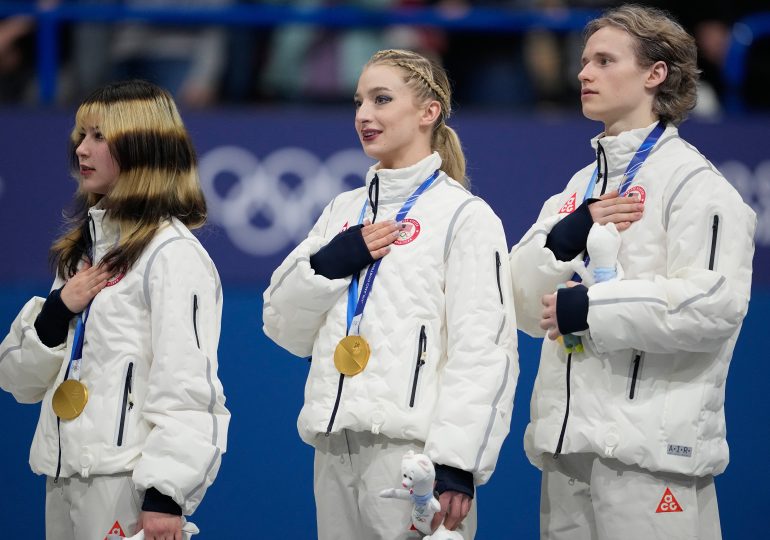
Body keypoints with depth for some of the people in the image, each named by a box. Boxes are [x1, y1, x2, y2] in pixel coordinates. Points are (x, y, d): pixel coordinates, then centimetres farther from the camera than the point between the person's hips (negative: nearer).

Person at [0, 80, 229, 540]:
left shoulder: (174, 255, -8)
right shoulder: (82, 247, 18)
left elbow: (185, 383, -15)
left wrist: (165, 492, -22)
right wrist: (57, 312, -1)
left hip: (126, 478, -8)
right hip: (65, 473, 8)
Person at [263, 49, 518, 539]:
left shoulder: (466, 216, -2)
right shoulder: (343, 210, 18)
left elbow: (485, 351, -11)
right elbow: (286, 329, 17)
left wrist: (457, 463, -19)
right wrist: (329, 264, -1)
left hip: (412, 449, -6)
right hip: (336, 445, 6)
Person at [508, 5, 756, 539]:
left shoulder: (694, 182, -5)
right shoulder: (580, 187, 19)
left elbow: (713, 304, -19)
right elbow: (524, 304, 11)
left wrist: (586, 309, -14)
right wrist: (569, 236, -8)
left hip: (650, 447, -7)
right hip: (569, 438, 7)